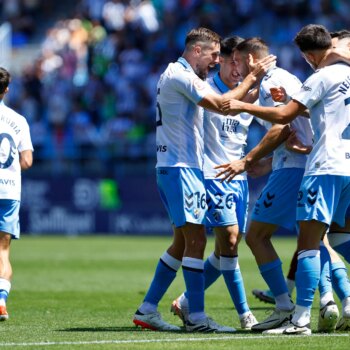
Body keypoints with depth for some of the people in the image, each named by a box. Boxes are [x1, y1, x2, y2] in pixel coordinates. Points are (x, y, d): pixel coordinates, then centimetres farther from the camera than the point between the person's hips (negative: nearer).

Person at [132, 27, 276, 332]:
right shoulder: (180, 76, -13)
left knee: (183, 242, 13)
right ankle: (197, 318, -12)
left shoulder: (177, 75, 19)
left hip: (176, 167, 11)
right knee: (196, 239, -11)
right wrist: (253, 77, -14)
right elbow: (221, 104, -22)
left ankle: (147, 310, 14)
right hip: (180, 168, -11)